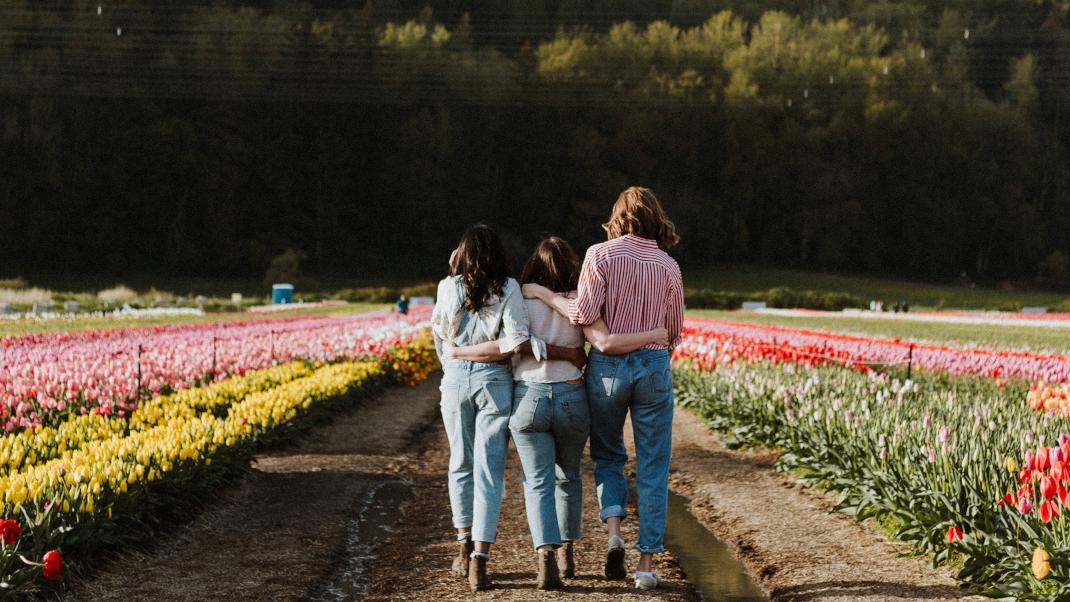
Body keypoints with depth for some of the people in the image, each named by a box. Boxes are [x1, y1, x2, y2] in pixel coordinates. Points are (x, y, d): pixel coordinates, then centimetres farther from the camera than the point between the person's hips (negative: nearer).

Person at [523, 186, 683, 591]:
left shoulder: (601, 255, -4)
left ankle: (613, 531, -5)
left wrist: (544, 295, -1)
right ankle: (647, 562, 3)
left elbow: (584, 314, -14)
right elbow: (673, 332, 9)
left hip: (607, 364, -1)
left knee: (608, 455, 19)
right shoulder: (668, 266, 5)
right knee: (652, 467, 6)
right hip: (654, 367, 1)